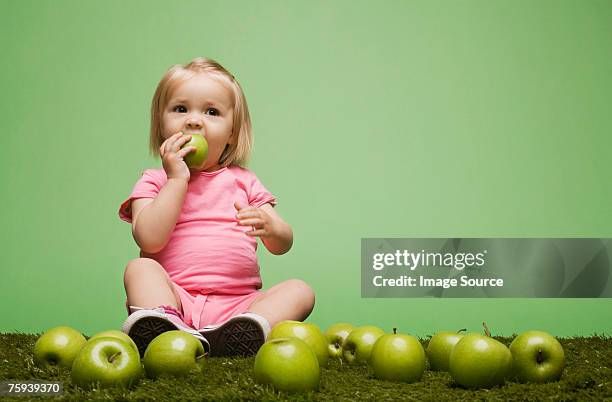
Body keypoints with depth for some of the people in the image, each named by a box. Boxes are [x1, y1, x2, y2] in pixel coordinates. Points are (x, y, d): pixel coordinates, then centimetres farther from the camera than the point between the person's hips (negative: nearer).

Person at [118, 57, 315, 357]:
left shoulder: (242, 180, 16)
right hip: (174, 299, -2)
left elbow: (283, 244, 8)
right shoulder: (154, 181, 9)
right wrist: (177, 179, -9)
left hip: (237, 305, 2)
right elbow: (150, 240, -11)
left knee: (300, 291, -18)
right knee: (139, 268, -26)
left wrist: (269, 227, -17)